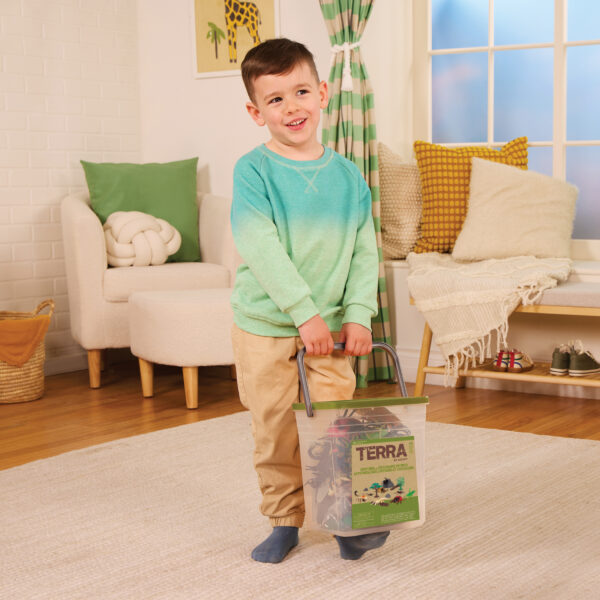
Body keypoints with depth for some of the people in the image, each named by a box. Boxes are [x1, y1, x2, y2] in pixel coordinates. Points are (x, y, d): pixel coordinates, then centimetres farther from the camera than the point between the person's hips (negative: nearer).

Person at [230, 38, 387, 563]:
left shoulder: (347, 175, 2)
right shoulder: (253, 171, -9)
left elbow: (365, 251, 4)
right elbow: (261, 249, -18)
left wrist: (358, 314, -8)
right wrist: (305, 314, -22)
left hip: (330, 325, 2)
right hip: (265, 327, -2)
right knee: (275, 431, 8)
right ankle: (285, 520, 24)